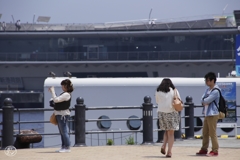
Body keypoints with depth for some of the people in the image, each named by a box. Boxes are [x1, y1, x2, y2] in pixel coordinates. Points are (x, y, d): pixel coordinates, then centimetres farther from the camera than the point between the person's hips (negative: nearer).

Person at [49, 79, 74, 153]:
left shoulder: (66, 94, -18)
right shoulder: (64, 94, 14)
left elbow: (56, 100, -22)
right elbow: (57, 99, 22)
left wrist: (52, 91, -14)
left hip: (63, 115, -11)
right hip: (60, 114, 11)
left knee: (64, 132, -8)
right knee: (62, 132, 13)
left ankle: (67, 148, -5)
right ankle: (63, 147, 17)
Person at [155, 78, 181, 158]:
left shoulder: (158, 91, 6)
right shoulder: (174, 90, 1)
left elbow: (157, 102, 13)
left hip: (161, 112, 2)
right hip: (171, 112, -2)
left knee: (166, 131, 19)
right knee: (171, 133, 4)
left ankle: (163, 146, -1)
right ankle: (169, 151, -1)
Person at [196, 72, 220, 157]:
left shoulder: (215, 91, -15)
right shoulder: (208, 90, 15)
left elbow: (206, 101, -20)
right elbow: (202, 100, 10)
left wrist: (204, 101, 1)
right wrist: (205, 102, -11)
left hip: (212, 114, -9)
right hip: (206, 114, 9)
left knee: (212, 133, -7)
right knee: (205, 133, 13)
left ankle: (215, 151, -2)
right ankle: (204, 149, 20)